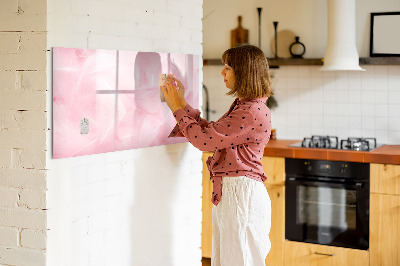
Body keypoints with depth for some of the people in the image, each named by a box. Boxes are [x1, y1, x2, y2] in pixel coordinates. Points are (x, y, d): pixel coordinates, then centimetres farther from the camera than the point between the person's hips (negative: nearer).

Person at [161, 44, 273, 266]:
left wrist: (177, 108, -7)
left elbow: (204, 139, -19)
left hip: (241, 193, -10)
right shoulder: (242, 106, 14)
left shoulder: (253, 112, -19)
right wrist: (182, 103, 14)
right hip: (228, 192, 10)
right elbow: (210, 131, 17)